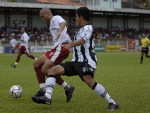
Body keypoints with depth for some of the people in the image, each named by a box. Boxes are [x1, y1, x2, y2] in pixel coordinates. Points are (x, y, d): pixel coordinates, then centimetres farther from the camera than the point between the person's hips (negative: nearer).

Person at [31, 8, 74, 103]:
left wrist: (59, 32, -46)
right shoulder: (53, 22, 28)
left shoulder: (56, 18, -2)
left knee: (45, 69, -17)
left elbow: (63, 23, -27)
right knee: (37, 64, 7)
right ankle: (43, 90, 3)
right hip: (56, 48, 10)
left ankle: (67, 88, -8)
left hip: (61, 47, -10)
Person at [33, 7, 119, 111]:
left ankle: (112, 103, -22)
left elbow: (83, 40, -24)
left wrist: (70, 45, -36)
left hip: (86, 61, -9)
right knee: (52, 70, -4)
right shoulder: (82, 29, 22)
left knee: (89, 81, -33)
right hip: (76, 61, 9)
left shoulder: (88, 27, -5)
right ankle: (47, 97, -20)